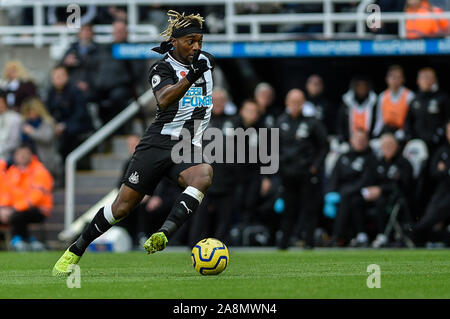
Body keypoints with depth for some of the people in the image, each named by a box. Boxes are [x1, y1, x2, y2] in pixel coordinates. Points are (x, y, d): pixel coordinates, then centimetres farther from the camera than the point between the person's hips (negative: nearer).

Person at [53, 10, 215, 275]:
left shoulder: (206, 61, 12)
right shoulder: (162, 68, -4)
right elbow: (164, 100, -26)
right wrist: (190, 77, -39)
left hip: (190, 149, 3)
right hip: (158, 144, -3)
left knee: (204, 174, -33)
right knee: (123, 206, -6)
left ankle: (163, 235, -45)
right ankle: (75, 251, 15)